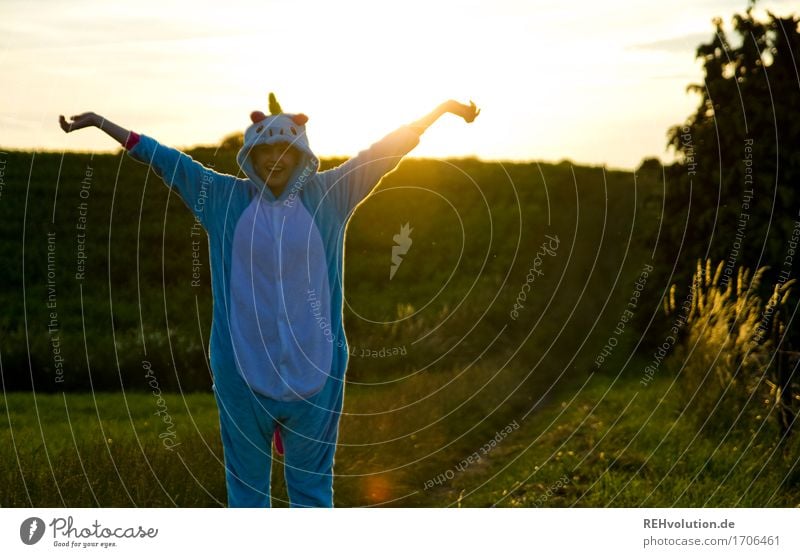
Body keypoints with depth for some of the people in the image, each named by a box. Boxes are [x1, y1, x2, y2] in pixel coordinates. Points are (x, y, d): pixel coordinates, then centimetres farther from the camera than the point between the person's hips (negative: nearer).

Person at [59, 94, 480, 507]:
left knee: (313, 485, 10)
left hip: (313, 369, 0)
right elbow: (162, 157, 6)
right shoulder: (224, 198, 3)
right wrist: (99, 122, 8)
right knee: (245, 483, 10)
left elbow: (386, 150, 4)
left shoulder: (327, 195, 2)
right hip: (243, 369, 0)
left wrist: (443, 108, 4)